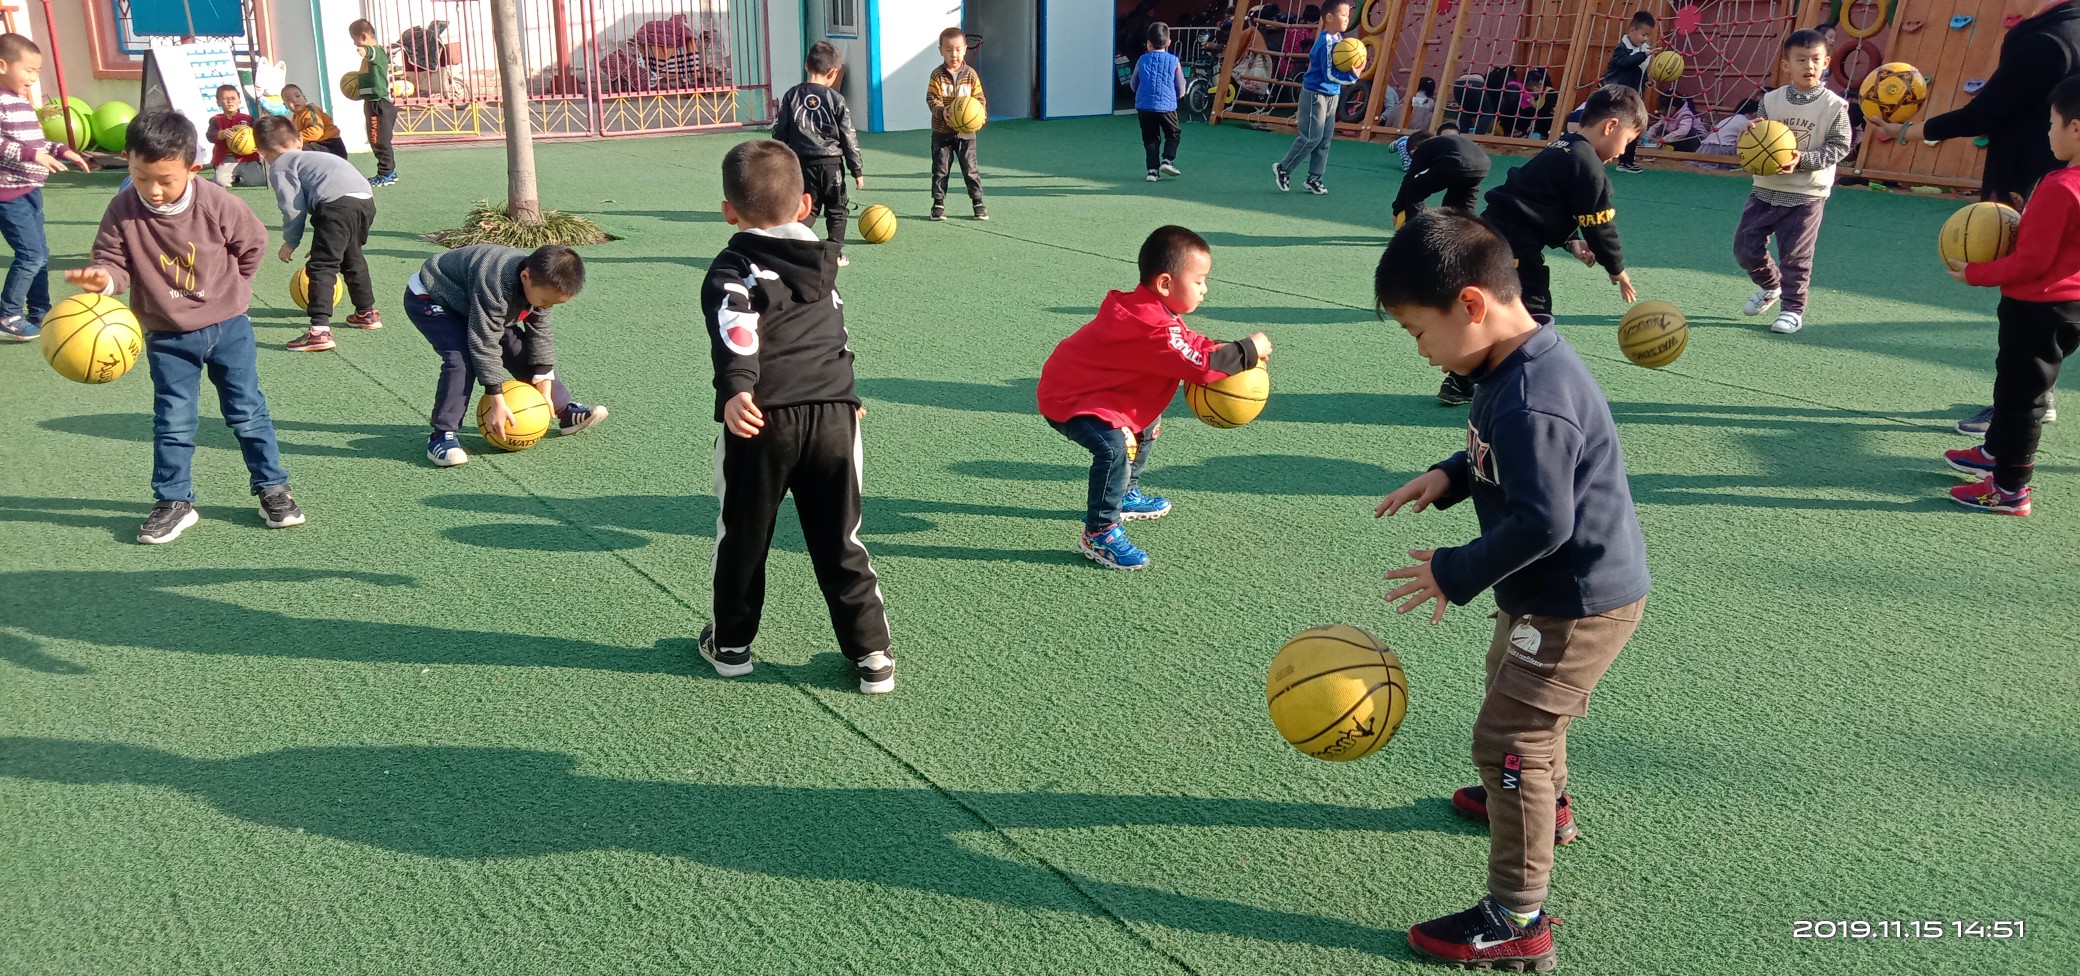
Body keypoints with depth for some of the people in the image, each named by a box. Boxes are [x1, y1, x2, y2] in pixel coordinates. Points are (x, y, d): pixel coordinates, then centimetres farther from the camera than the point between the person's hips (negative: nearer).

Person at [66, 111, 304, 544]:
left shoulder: (219, 204, -16)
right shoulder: (123, 211, -14)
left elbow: (253, 245, 0)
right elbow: (116, 261, -10)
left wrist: (228, 289, 4)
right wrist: (103, 278, -33)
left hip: (228, 326, -1)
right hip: (168, 337, 1)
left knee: (248, 412, 8)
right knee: (172, 422, 6)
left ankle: (272, 487, 20)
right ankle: (173, 502, 16)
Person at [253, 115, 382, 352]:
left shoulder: (280, 168, 11)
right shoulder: (311, 157, 36)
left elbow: (293, 208, 0)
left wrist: (290, 242, 13)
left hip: (338, 203, -8)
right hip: (366, 199, 8)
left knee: (321, 267, -8)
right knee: (352, 257, 29)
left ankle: (319, 330, -18)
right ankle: (367, 312, 42)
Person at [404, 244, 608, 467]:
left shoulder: (541, 284, -17)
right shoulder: (495, 288, -43)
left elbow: (541, 333, -6)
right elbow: (484, 345, -36)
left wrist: (545, 391, -6)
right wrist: (497, 403, -32)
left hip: (470, 302, 8)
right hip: (429, 299, -7)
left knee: (521, 352, 1)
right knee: (462, 359, -29)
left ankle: (567, 412, 14)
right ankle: (441, 436, -21)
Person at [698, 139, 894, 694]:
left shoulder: (733, 269, 0)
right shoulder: (821, 264, 18)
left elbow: (735, 330, -21)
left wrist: (736, 389, -35)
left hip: (761, 419, -4)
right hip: (833, 414, 4)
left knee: (742, 538, 14)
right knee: (839, 542, 12)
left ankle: (732, 644, 29)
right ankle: (872, 654, 13)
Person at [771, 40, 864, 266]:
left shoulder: (791, 96, 1)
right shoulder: (835, 98, -6)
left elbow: (780, 133, 2)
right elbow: (848, 137, -2)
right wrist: (856, 170, 5)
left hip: (802, 163, 2)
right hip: (831, 163, -2)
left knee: (806, 210, 12)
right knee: (837, 210, 14)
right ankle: (835, 253, 13)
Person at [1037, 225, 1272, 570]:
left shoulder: (1155, 312, 1)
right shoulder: (1153, 329, -33)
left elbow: (1190, 343, 12)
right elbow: (1199, 365, -34)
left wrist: (1231, 351, -5)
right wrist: (1249, 350, -22)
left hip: (1089, 385, 11)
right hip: (1068, 398, -11)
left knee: (1147, 425, 28)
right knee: (1115, 447, -32)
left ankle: (1125, 495, 43)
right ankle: (1098, 535, -21)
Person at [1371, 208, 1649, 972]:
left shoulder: (1529, 400, -32)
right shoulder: (1518, 362, 0)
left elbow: (1540, 522, -32)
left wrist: (1455, 575, -21)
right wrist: (1450, 476, 0)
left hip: (1581, 603, -11)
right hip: (1560, 591, 11)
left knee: (1509, 738, -6)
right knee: (1513, 687, 31)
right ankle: (1545, 802, 58)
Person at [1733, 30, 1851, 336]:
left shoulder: (1834, 106, -8)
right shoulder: (1771, 100, 0)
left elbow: (1839, 147, -9)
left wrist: (1802, 160, -21)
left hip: (1806, 194, -3)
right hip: (1767, 188, 4)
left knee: (1795, 255, 0)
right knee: (1745, 246, 4)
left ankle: (1793, 309, 15)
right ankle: (1769, 285, 32)